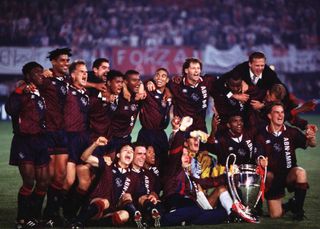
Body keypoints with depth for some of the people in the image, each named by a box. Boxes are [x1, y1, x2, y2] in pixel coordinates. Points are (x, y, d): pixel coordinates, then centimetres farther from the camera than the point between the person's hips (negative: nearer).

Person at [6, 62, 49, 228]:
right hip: (24, 141, -6)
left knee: (43, 182, 4)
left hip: (40, 141, 7)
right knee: (29, 182, -13)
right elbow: (10, 110, -23)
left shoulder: (42, 94, 14)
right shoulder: (21, 92, -4)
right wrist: (22, 92, -25)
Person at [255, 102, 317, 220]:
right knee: (276, 215, -6)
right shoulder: (262, 136, -5)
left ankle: (297, 206, -13)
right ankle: (284, 207, 33)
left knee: (301, 173, -36)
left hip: (289, 173, 0)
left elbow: (310, 144, -16)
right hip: (273, 178, 0)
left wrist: (311, 137, -39)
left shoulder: (292, 132, -4)